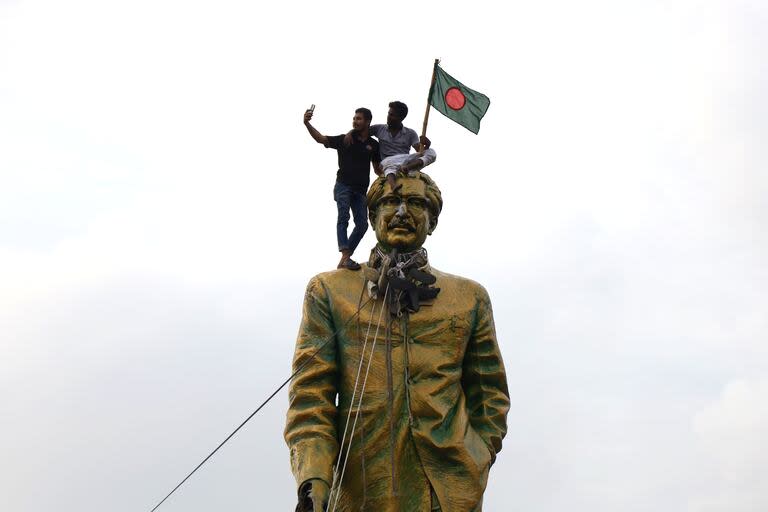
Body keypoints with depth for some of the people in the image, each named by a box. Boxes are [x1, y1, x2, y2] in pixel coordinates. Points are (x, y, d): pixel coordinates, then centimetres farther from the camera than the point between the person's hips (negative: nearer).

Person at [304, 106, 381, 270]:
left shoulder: (373, 145, 8)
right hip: (343, 185, -3)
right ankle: (346, 256, -35)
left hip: (360, 189, 3)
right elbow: (321, 138, -8)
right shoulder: (344, 139, 1)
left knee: (362, 223, -5)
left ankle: (343, 261, 3)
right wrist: (307, 123, -22)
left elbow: (378, 168, 18)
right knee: (343, 216, -23)